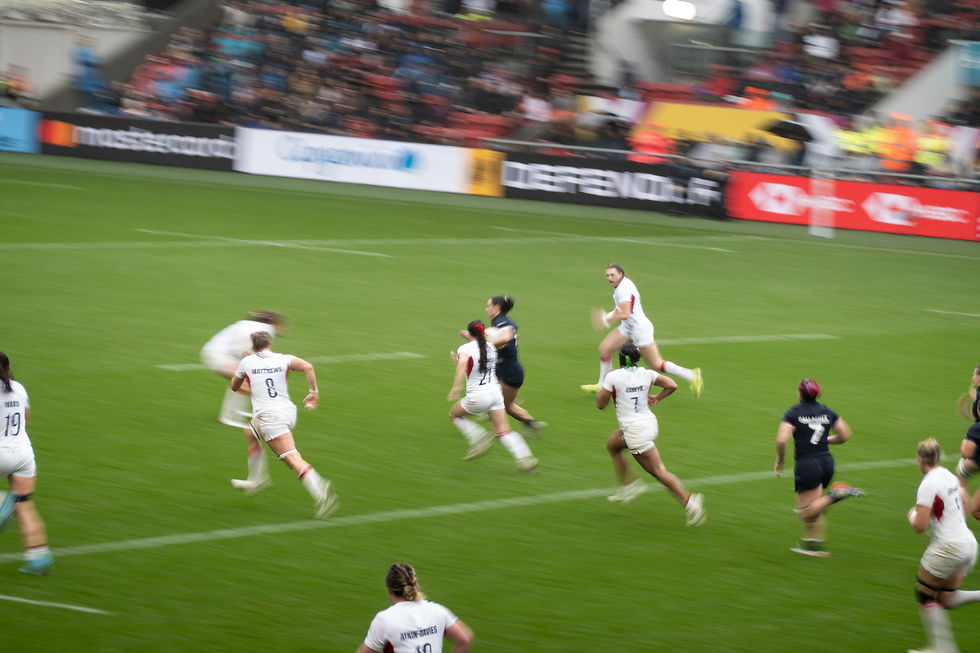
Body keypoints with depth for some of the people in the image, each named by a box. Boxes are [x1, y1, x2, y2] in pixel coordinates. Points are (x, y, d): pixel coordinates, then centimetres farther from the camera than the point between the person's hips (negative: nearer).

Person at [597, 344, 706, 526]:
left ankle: (689, 501, -15)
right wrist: (657, 398, 13)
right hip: (649, 423, 7)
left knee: (659, 471, -5)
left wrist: (604, 383, 14)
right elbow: (672, 385, -5)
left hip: (635, 430, -7)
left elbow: (600, 404, -1)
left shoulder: (613, 377, -10)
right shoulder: (646, 374, 2)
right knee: (611, 445, 28)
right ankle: (628, 485, 27)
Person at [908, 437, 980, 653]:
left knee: (924, 595, 7)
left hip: (948, 546, -8)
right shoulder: (949, 476, 10)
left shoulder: (928, 484, -16)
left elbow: (920, 526, -18)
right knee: (946, 598, 16)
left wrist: (912, 516, 4)